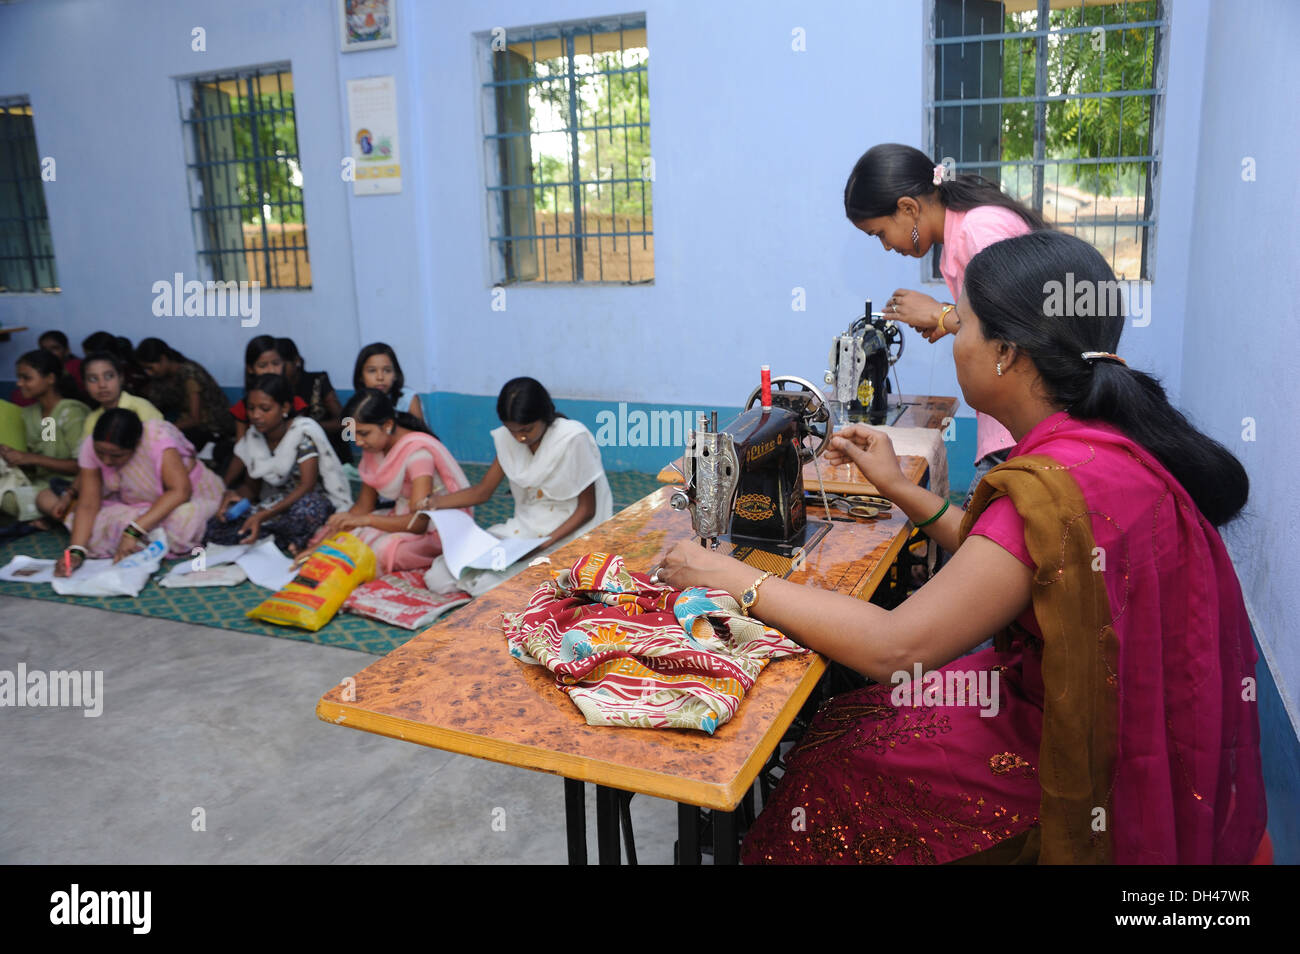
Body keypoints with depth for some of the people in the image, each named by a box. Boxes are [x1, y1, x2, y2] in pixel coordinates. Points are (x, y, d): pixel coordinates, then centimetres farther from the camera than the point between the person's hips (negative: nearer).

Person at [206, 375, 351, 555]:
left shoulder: (304, 430, -16)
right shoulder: (252, 438, 2)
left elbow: (307, 485, -23)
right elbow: (251, 487, 9)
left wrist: (263, 516, -32)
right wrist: (234, 495, -16)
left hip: (319, 503, -6)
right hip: (279, 506, 6)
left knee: (306, 507, -43)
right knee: (215, 527, -14)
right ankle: (291, 542, -16)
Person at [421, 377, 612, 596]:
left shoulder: (573, 438, -17)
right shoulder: (508, 438, 1)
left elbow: (587, 509, -13)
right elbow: (482, 491, 8)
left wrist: (547, 542, -24)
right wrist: (437, 502, -9)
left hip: (566, 531, -6)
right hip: (524, 527, 6)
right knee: (438, 577, -7)